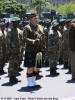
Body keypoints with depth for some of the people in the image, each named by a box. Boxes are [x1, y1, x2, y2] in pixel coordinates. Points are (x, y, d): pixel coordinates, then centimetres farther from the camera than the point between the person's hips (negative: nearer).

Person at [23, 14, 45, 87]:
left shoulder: (40, 27, 14)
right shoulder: (27, 28, -6)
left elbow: (43, 38, 19)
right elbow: (25, 38, -16)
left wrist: (44, 48, 14)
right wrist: (33, 41, -30)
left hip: (39, 50, 6)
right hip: (31, 50, -6)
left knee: (36, 67, 11)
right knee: (30, 67, -3)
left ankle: (33, 81, 20)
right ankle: (30, 82, 5)